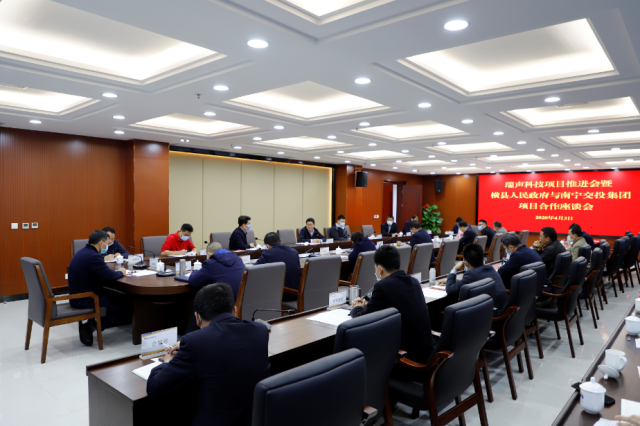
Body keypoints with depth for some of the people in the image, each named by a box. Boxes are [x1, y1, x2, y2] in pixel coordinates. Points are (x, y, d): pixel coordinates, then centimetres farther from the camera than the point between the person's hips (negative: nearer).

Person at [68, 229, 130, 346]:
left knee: (115, 299, 19)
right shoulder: (92, 256, -23)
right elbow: (110, 276, -24)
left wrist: (116, 271, 5)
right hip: (84, 300, -10)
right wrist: (121, 272, -4)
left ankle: (90, 324, 9)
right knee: (121, 309, 1)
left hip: (77, 296, 10)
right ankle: (91, 327, -3)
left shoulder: (83, 252, 8)